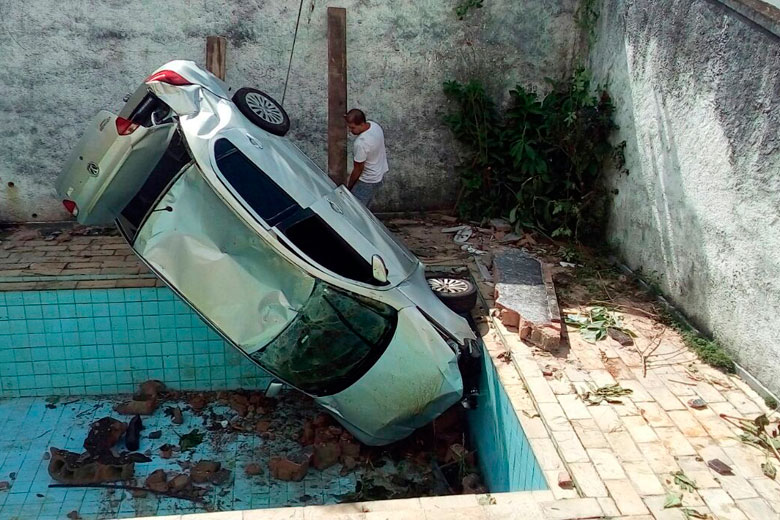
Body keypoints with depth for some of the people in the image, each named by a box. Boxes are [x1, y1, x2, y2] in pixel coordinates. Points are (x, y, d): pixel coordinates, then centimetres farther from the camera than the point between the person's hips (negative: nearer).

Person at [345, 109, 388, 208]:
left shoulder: (361, 143, -34)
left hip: (368, 182, -9)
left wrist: (349, 187, -7)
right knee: (363, 208, 23)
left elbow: (357, 170, -22)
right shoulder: (374, 124, -9)